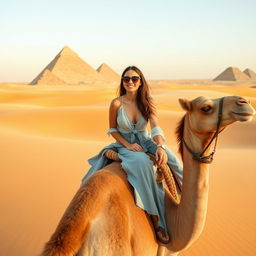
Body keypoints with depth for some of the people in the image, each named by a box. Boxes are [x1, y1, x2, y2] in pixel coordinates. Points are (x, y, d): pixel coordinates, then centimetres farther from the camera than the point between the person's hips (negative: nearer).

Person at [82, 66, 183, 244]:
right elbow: (113, 130, 2)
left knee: (173, 161, -27)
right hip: (124, 144, -3)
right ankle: (156, 219, -35)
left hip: (145, 142, 3)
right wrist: (128, 145, -14)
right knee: (142, 162, -38)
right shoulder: (116, 103, -8)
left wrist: (160, 146, -33)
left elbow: (156, 128, -13)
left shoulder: (147, 102, -3)